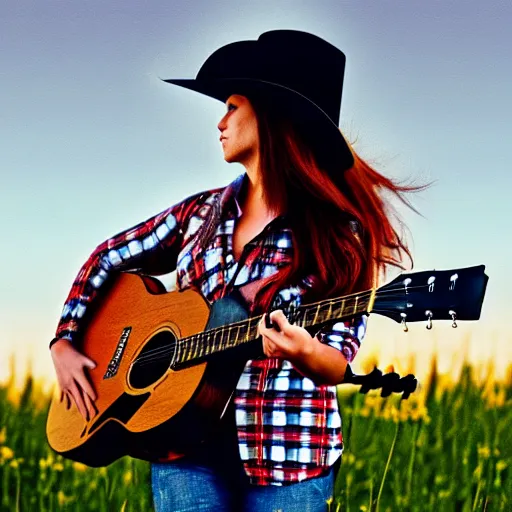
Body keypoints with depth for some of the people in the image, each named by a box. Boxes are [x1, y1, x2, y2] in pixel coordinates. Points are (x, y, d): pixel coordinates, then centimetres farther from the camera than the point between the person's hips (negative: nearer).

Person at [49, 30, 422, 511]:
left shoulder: (336, 228, -6)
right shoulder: (202, 212, 8)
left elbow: (339, 362, -10)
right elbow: (109, 258, 20)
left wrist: (305, 353, -32)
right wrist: (65, 342, 8)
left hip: (285, 453, -3)